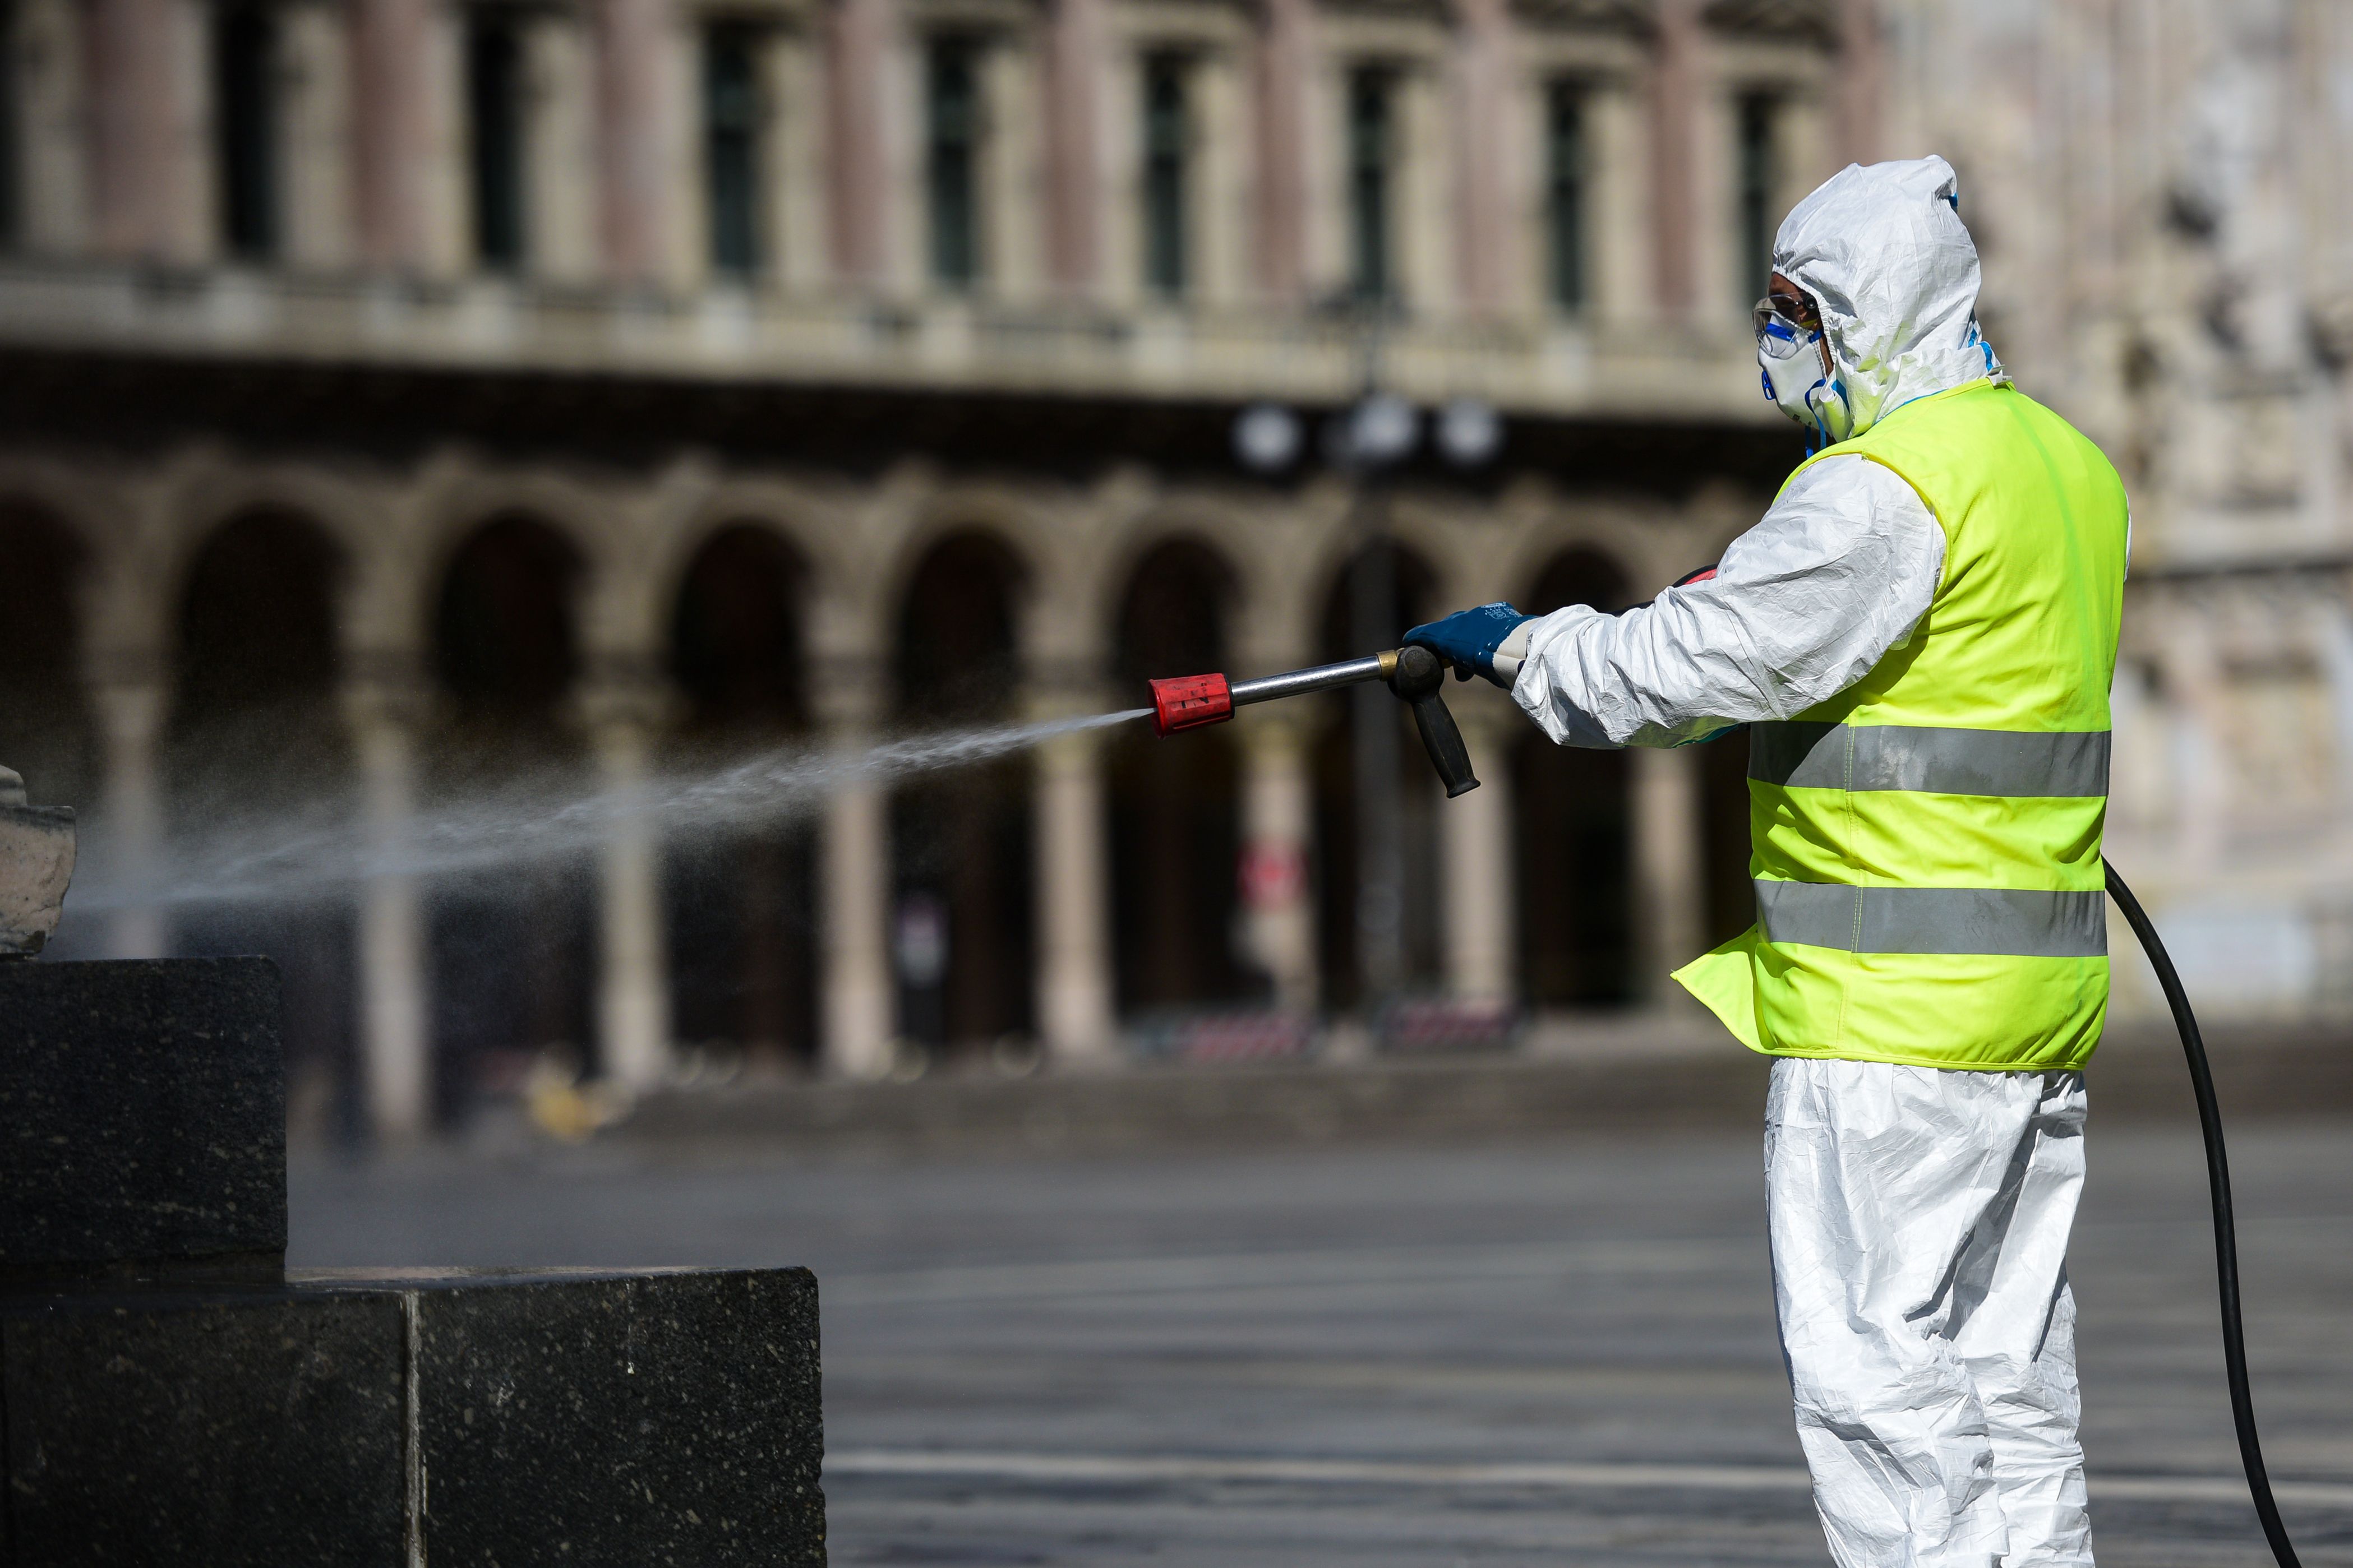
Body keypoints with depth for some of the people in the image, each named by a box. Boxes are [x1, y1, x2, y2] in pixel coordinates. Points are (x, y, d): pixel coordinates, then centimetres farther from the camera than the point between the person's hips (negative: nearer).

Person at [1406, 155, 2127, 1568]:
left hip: (1893, 1008, -9)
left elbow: (1712, 659, -17)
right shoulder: (2071, 466, 15)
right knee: (2006, 1360, 12)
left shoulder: (1888, 485, -15)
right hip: (2042, 986, 9)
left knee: (1869, 1358, -5)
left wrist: (1527, 649, -2)